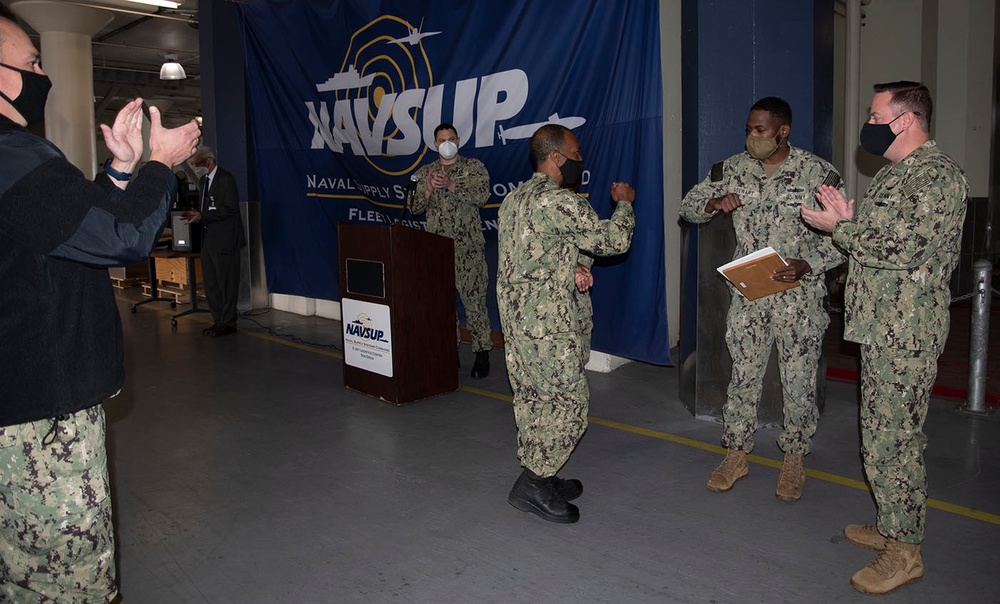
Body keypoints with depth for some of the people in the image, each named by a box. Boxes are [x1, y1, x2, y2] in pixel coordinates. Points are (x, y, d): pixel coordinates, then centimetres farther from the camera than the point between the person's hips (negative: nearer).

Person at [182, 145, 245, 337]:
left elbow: (230, 209, -19)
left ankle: (228, 322, 8)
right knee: (210, 283, 13)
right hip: (208, 240, 10)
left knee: (227, 283, -1)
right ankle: (218, 320, 22)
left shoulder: (226, 179, -12)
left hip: (225, 240, -9)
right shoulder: (204, 180, 16)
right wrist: (196, 213, 3)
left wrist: (202, 216, -21)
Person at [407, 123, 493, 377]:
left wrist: (451, 185, -20)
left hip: (468, 247, -3)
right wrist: (428, 190, -13)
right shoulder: (424, 173, 14)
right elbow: (413, 207, 6)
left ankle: (482, 354, 4)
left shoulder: (474, 167, 5)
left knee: (474, 299, -5)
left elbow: (481, 196, -10)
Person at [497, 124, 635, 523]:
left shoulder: (514, 199, 13)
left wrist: (571, 268, 5)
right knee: (568, 401, 0)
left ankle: (538, 477, 26)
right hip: (548, 322, -10)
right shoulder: (559, 201, -17)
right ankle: (531, 486, 5)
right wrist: (624, 203, 8)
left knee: (533, 398, 16)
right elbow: (614, 240, -10)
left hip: (515, 316, 10)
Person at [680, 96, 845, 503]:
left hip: (800, 295, -2)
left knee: (799, 380, 5)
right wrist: (714, 203, -15)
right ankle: (736, 456, 23)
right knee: (742, 375, 9)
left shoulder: (817, 173, -7)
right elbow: (688, 207, 8)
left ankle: (794, 461, 24)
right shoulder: (732, 169, 3)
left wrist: (807, 265, -22)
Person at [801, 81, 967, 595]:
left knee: (892, 439, -4)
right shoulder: (896, 171, 17)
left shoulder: (937, 173, -14)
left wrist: (840, 228, -15)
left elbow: (906, 248, -24)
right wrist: (850, 220, 5)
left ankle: (905, 552, 9)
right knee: (883, 432, 17)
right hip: (880, 326, 10)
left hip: (906, 333, -10)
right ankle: (892, 527, 31)